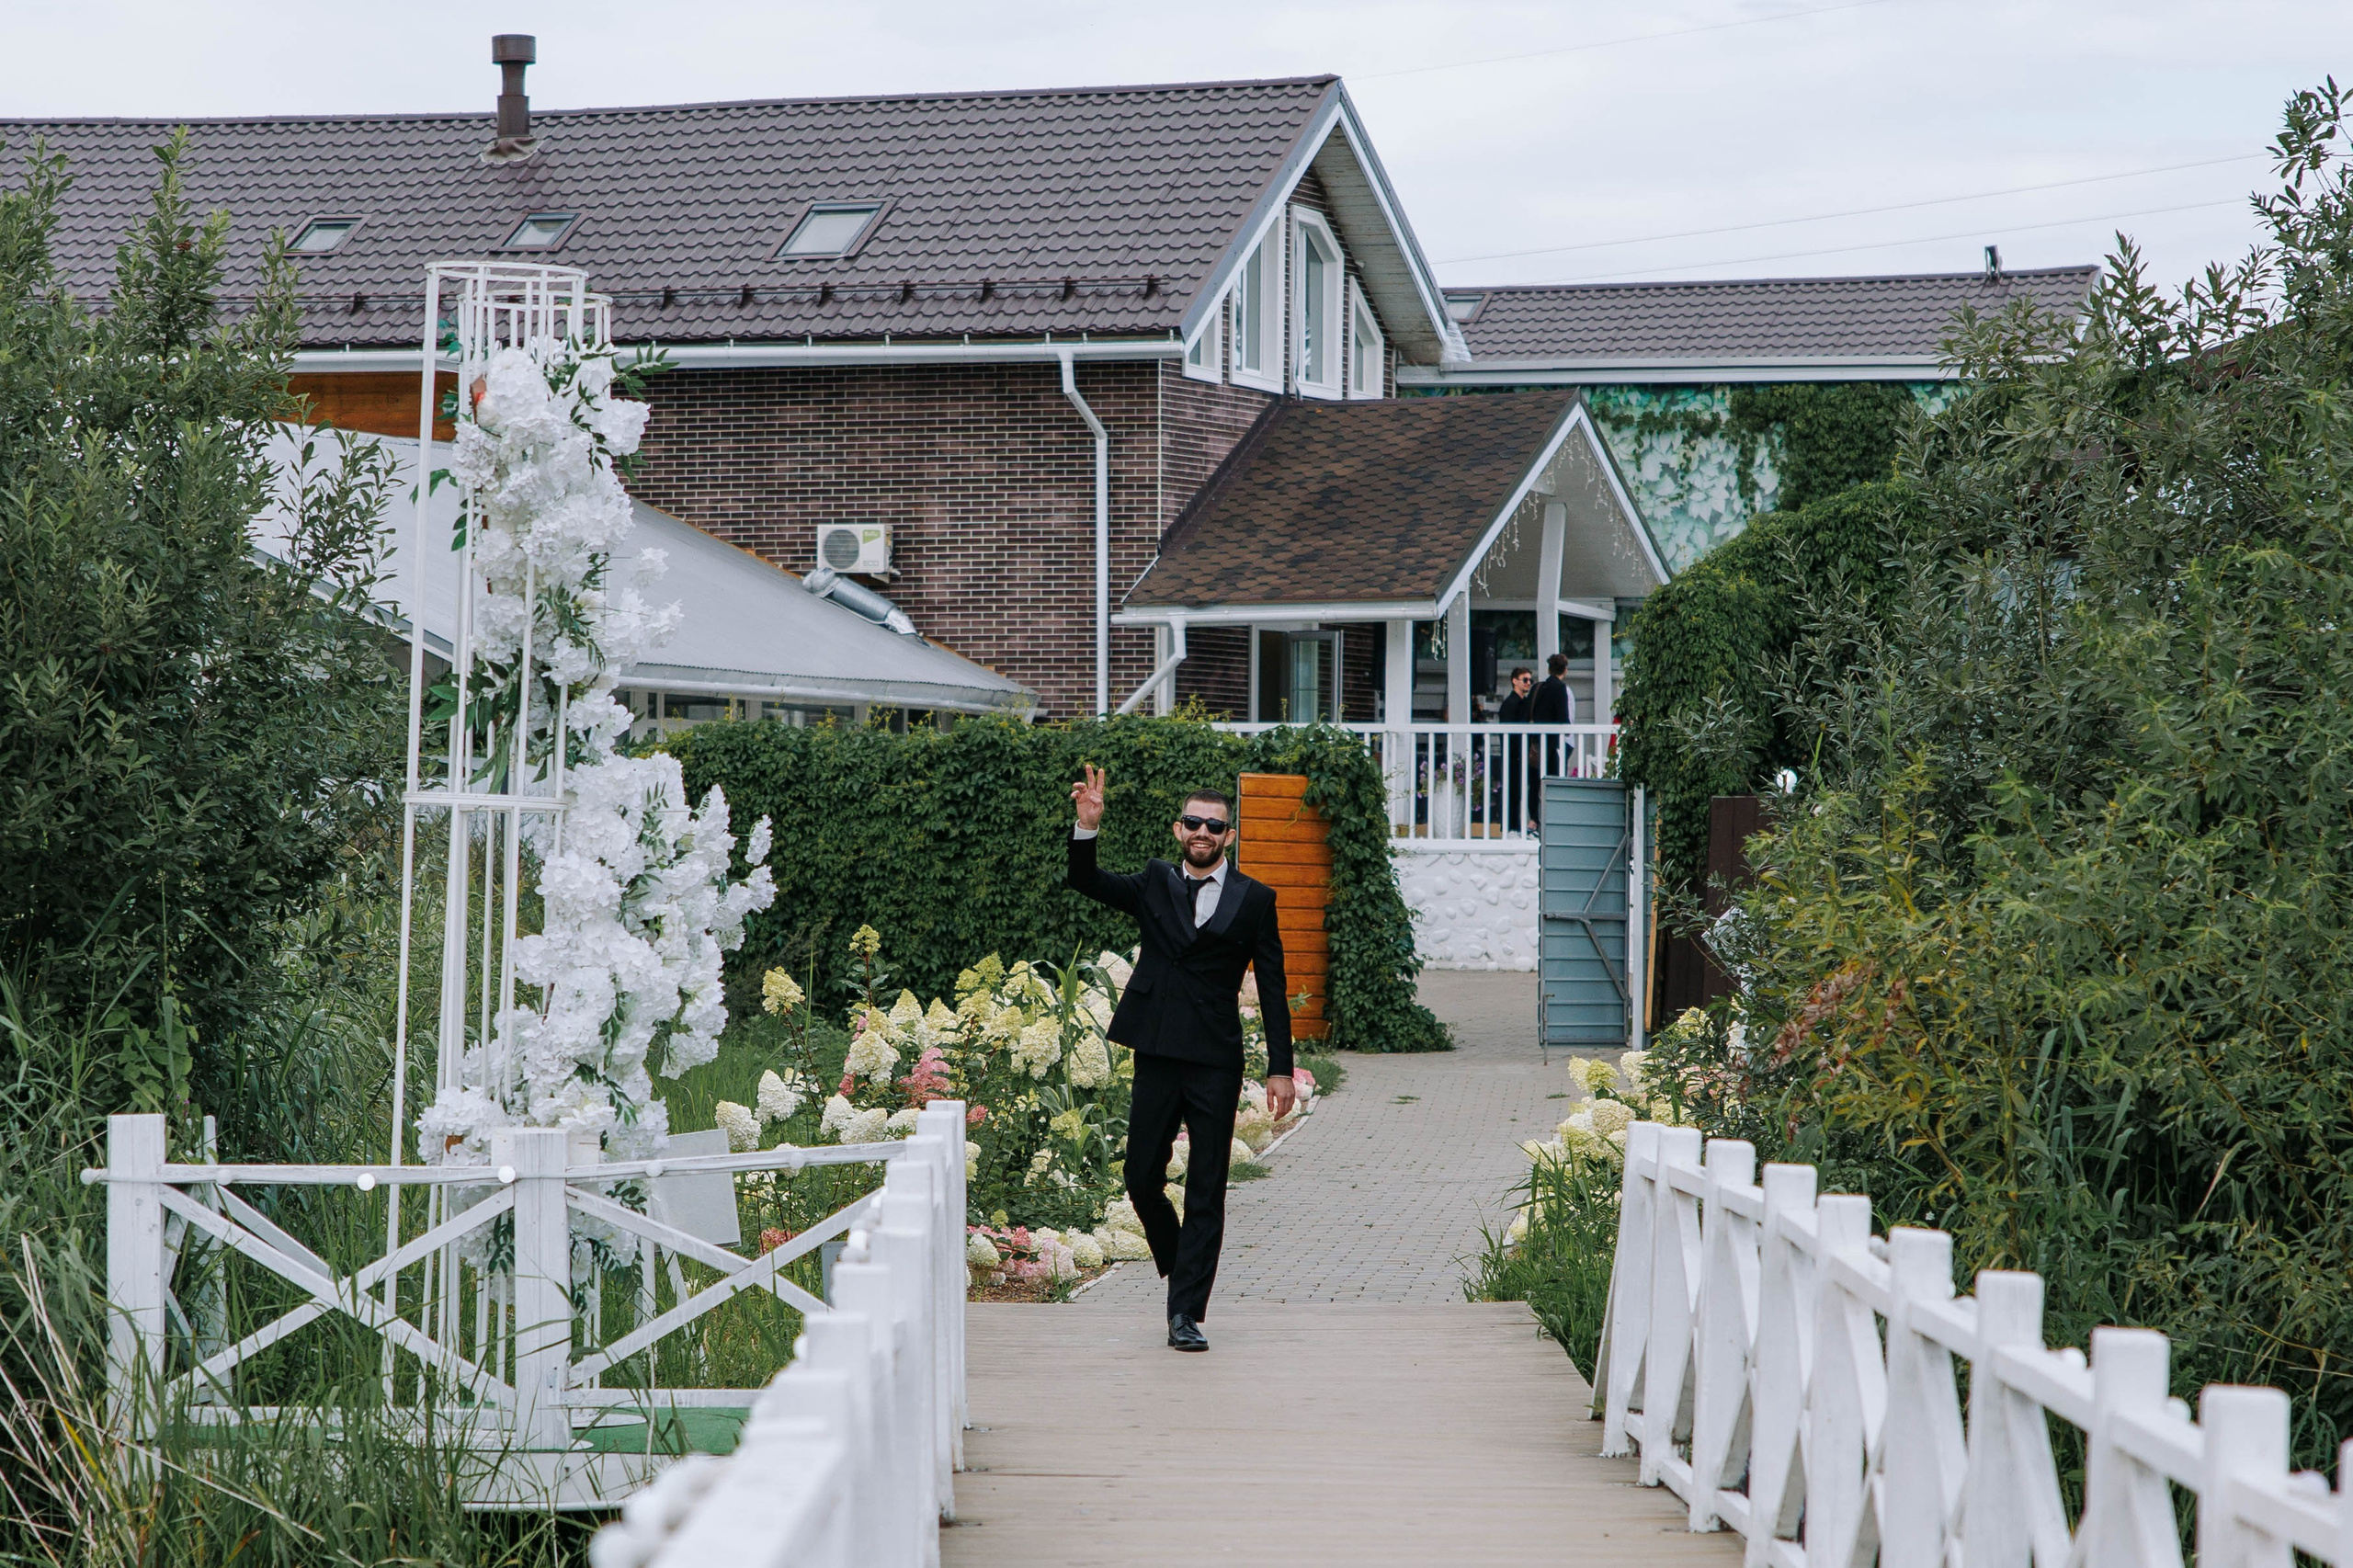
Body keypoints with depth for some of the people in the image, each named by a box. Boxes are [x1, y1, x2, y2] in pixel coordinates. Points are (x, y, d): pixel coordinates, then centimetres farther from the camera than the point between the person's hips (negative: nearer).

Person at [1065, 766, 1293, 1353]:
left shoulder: (1254, 900, 4)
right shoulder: (1154, 884, 11)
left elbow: (1272, 991, 4)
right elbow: (1084, 882, 2)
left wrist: (1280, 1069, -1)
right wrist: (1087, 826, -15)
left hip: (1216, 1063, -2)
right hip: (1157, 1056, 2)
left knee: (1205, 1194, -1)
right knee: (1142, 1178, 3)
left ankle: (1186, 1314, 1)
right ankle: (1179, 1265, 30)